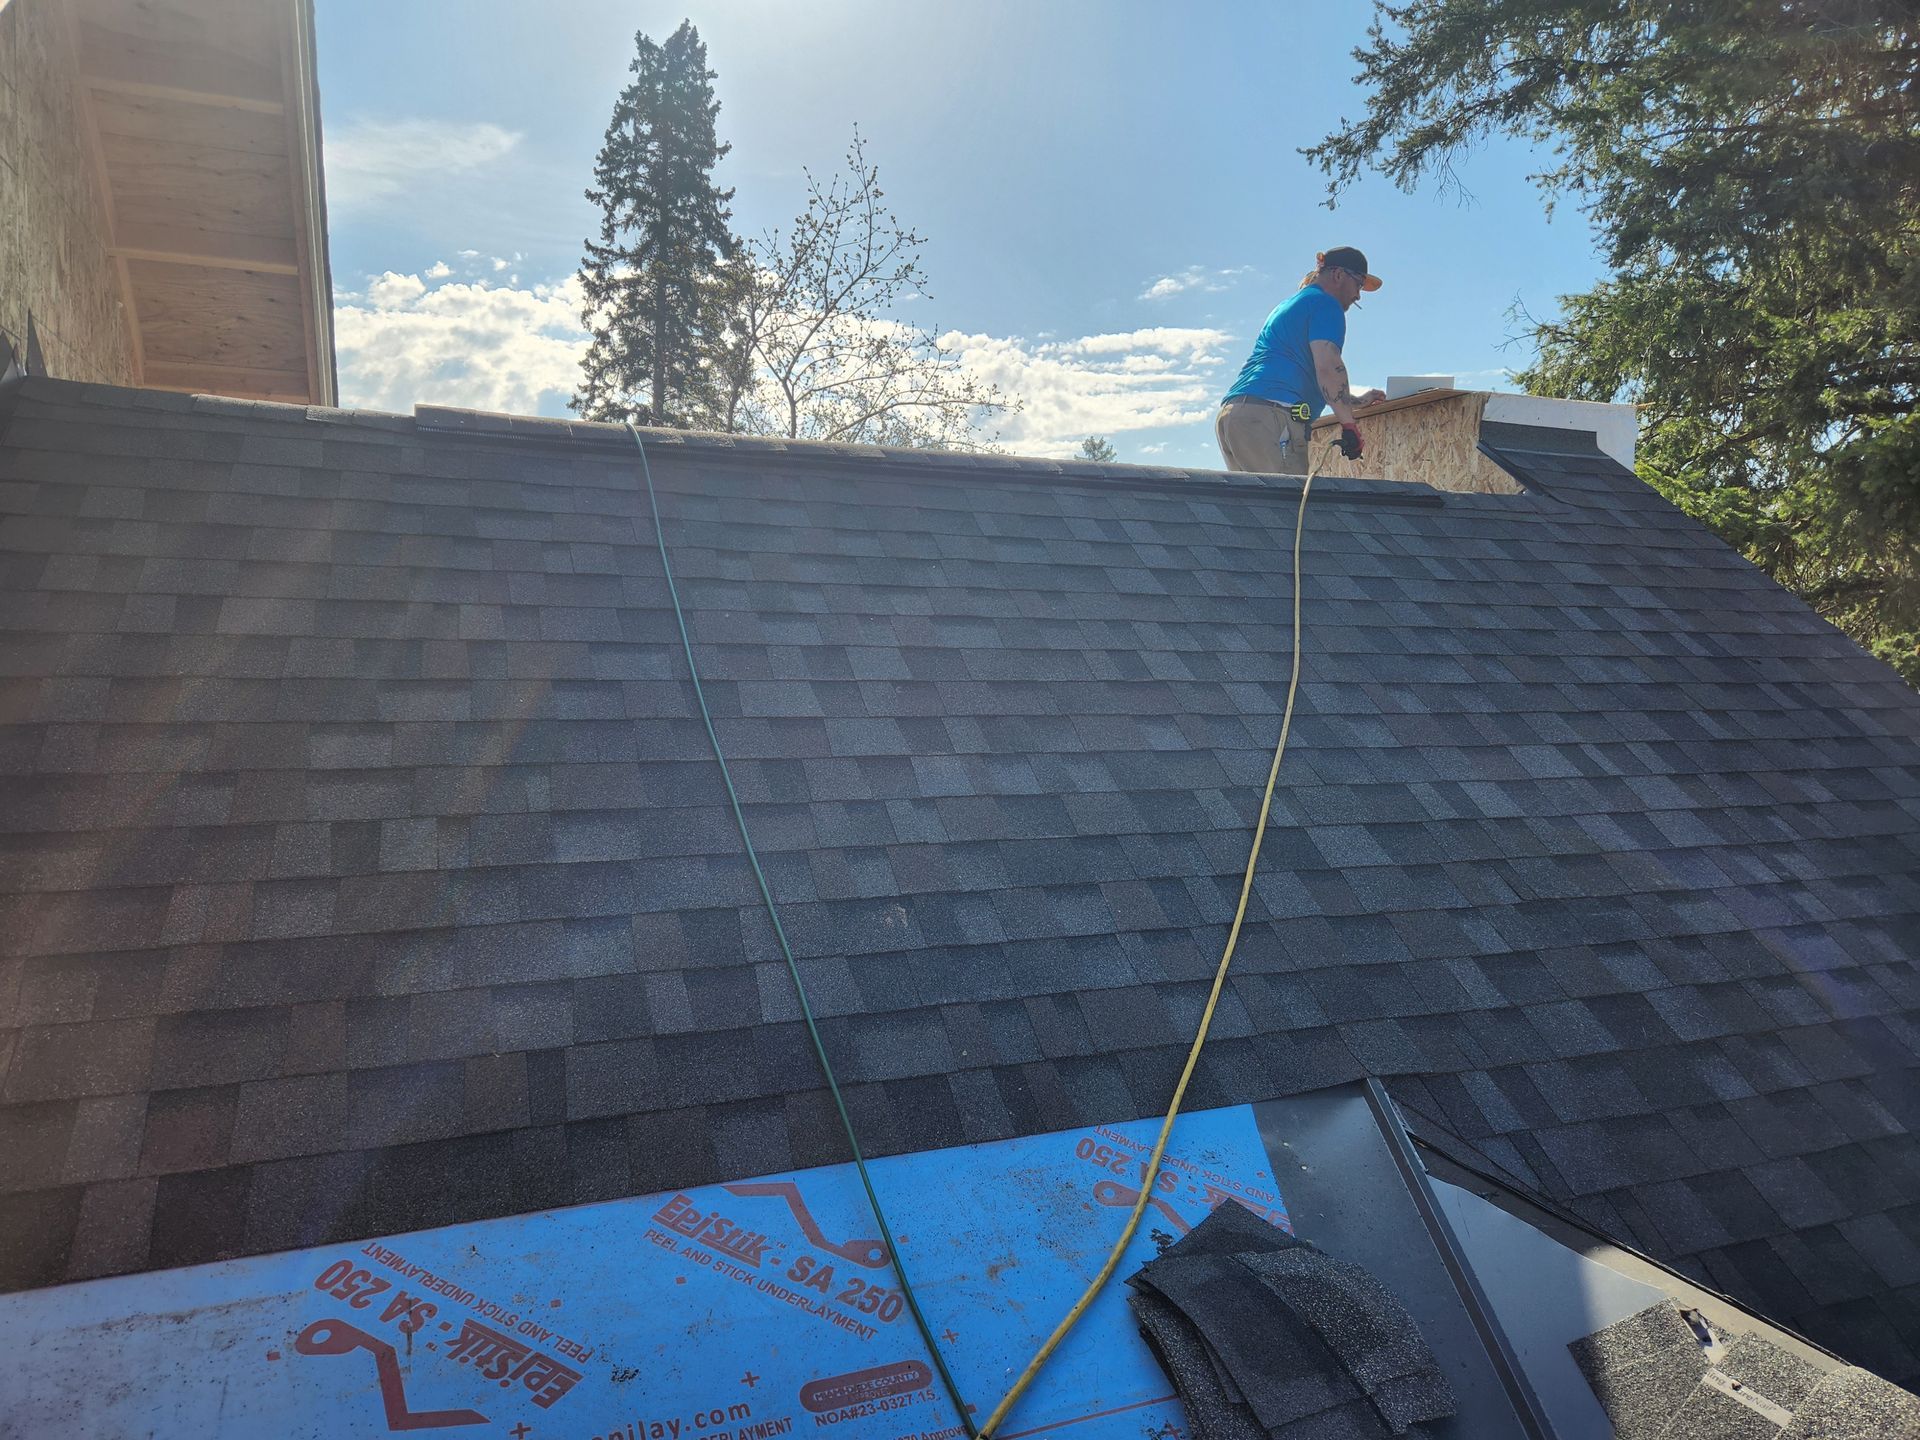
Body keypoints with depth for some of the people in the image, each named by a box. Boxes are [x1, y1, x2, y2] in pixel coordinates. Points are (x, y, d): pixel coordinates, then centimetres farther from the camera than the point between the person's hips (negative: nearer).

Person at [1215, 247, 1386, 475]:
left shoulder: (1287, 305, 35)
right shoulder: (1325, 303, 5)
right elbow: (1328, 367, -10)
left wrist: (1358, 400, 49)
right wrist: (1349, 426, -9)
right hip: (1270, 416, -9)